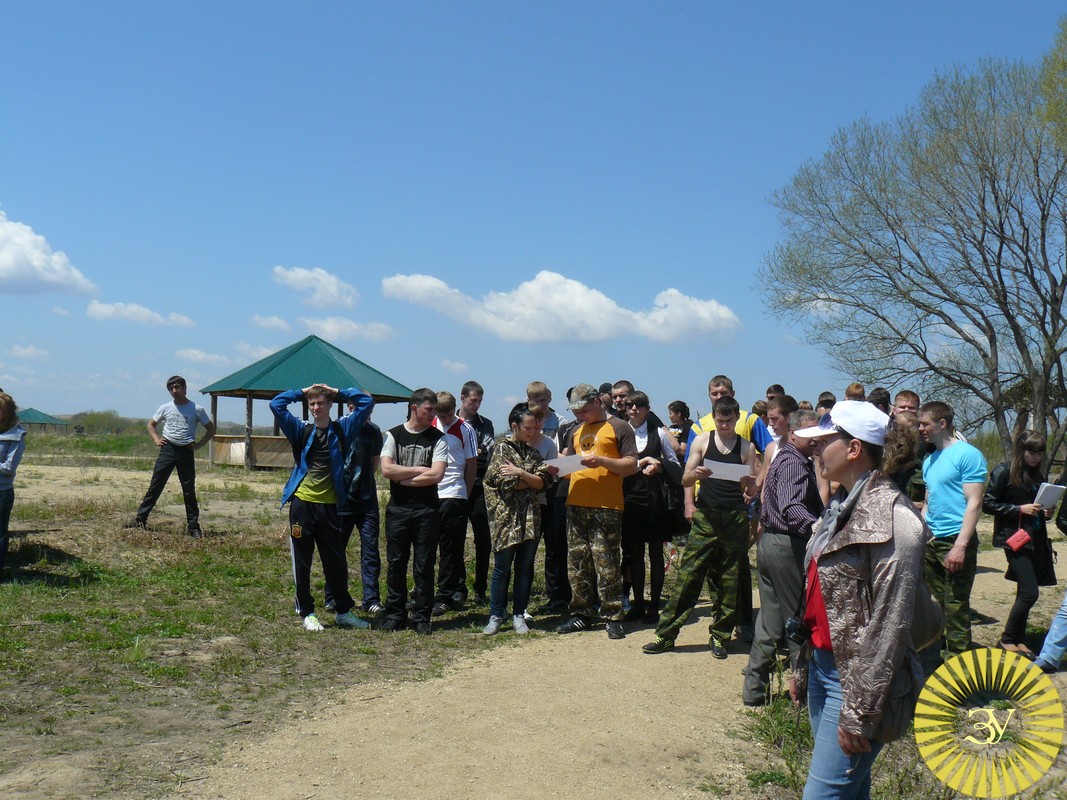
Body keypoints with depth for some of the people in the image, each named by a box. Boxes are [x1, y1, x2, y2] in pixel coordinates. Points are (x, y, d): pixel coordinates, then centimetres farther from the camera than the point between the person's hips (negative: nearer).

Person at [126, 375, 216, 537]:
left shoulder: (197, 409, 0)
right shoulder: (165, 408, 6)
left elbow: (211, 429, 8)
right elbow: (151, 424, 20)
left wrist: (198, 445, -3)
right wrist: (157, 440, 3)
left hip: (186, 452, -1)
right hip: (167, 450, 2)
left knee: (189, 491, 2)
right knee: (155, 486, 1)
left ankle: (193, 526, 7)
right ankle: (140, 519, 7)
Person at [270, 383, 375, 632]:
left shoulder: (342, 429, 6)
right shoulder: (301, 430, 6)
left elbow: (366, 402, 3)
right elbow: (276, 404, -2)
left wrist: (337, 392, 7)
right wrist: (302, 392, 5)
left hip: (330, 506, 0)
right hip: (302, 504, 0)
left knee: (336, 562, 8)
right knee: (302, 562, 5)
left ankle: (343, 612, 19)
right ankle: (307, 613, 16)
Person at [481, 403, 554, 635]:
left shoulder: (532, 451, 13)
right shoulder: (502, 448, -1)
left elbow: (541, 483, 1)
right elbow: (507, 483, -11)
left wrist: (521, 473, -14)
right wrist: (532, 479, -3)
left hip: (529, 516, 4)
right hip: (506, 516, -4)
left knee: (525, 567, 6)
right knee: (502, 567, 0)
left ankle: (519, 616, 14)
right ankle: (496, 616, 10)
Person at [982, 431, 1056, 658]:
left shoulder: (1037, 475, 13)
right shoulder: (1004, 471, -7)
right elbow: (987, 503, -9)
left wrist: (1046, 511, 2)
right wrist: (1020, 509, -16)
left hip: (1037, 540, 7)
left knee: (1025, 593, 10)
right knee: (1029, 593, -11)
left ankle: (1018, 639, 20)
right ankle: (1007, 639, 4)